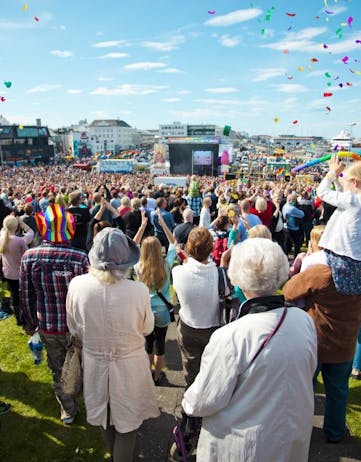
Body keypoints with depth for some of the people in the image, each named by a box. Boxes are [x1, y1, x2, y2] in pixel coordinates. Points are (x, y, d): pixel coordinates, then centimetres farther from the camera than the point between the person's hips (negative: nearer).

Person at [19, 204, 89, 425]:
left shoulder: (29, 257, -15)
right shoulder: (80, 258, -24)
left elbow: (26, 296, -5)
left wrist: (30, 324, 11)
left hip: (47, 326, 2)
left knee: (59, 371, 23)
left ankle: (68, 411, 41)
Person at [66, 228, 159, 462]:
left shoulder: (77, 285, -21)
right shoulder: (139, 291, -28)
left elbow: (75, 329, -4)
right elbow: (147, 328, -8)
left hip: (94, 362, 4)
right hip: (129, 365, -3)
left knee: (107, 415, 29)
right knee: (127, 424, 19)